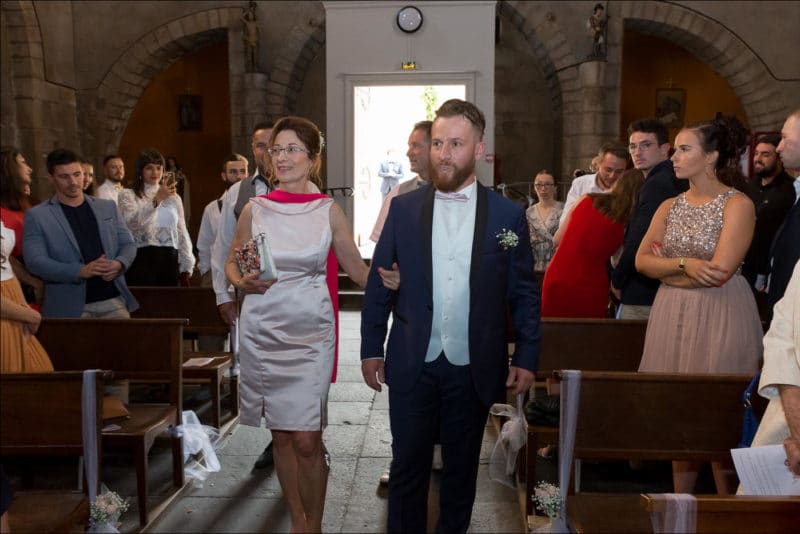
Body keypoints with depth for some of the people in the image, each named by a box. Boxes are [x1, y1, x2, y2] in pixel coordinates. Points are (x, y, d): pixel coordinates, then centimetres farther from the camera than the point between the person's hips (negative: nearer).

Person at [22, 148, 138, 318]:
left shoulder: (108, 207, 12)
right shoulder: (36, 216, 1)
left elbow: (128, 244, 12)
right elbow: (35, 261, -8)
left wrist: (119, 263, -11)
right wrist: (81, 271, -21)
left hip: (113, 300, 3)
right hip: (69, 307, -3)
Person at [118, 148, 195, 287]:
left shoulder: (173, 197, 17)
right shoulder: (127, 195, 4)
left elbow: (181, 232, 16)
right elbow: (133, 223, -15)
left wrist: (186, 268, 11)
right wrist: (156, 199, -27)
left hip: (170, 260, 4)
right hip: (142, 259, -4)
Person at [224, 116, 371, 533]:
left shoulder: (328, 211, 1)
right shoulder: (255, 209, 3)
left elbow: (357, 269, 3)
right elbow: (232, 263, 13)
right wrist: (242, 283, -8)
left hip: (310, 333, -1)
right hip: (263, 330, 2)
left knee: (306, 440, -6)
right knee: (281, 434, 10)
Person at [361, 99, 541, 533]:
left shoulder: (508, 215, -2)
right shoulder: (403, 208, 0)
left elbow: (525, 293, 2)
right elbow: (378, 282, 4)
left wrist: (526, 358, -2)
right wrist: (371, 349, 2)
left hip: (474, 368, 0)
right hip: (412, 365, 0)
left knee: (462, 467, 16)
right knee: (407, 465, 10)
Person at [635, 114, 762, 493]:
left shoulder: (738, 205, -7)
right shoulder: (670, 207, 11)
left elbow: (719, 272, -17)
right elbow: (642, 261, 0)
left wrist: (665, 268, -4)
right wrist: (684, 264, -17)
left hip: (719, 318, -5)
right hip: (673, 317, 5)